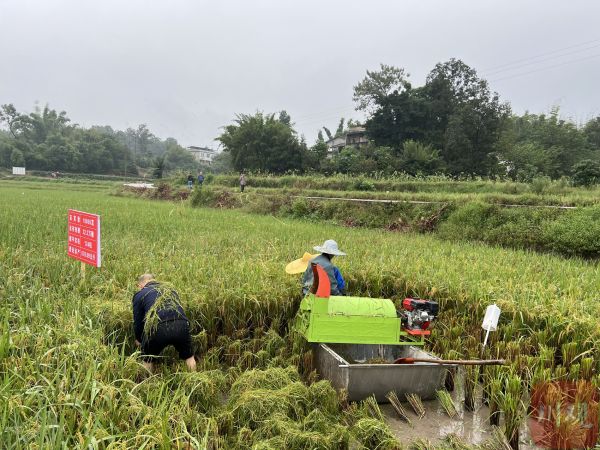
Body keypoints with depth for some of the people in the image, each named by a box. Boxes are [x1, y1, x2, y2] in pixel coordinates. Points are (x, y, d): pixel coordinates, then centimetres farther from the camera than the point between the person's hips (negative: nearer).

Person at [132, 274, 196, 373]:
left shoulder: (139, 295, 21)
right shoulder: (171, 290, 33)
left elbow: (138, 321, 22)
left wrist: (138, 340, 41)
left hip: (158, 329, -2)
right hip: (181, 325, 3)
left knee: (148, 360, 26)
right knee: (188, 356, 26)